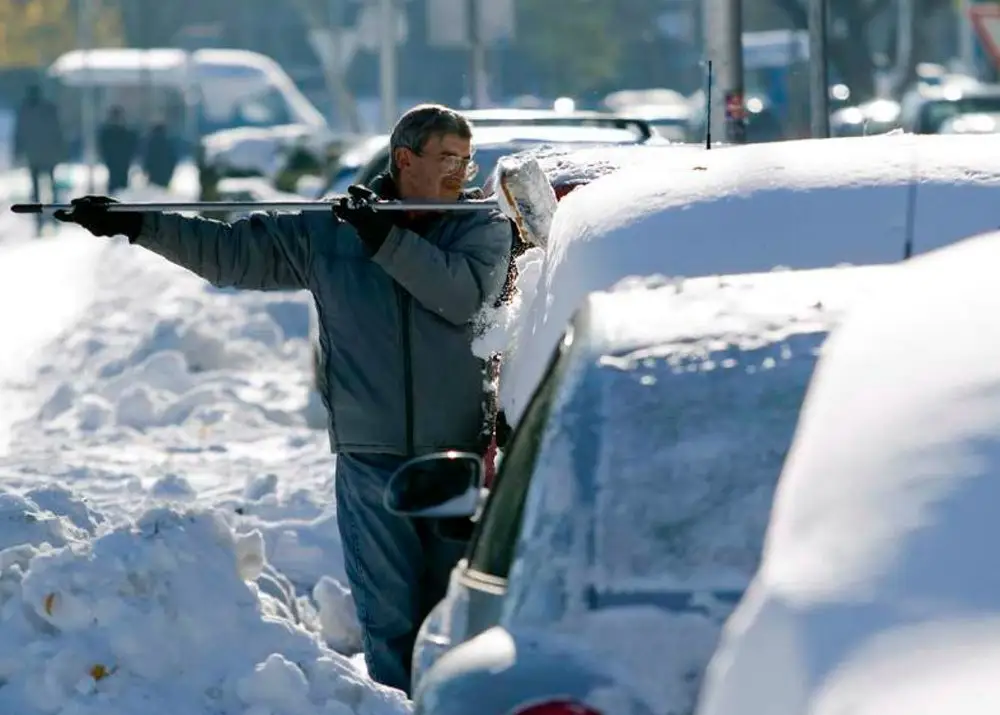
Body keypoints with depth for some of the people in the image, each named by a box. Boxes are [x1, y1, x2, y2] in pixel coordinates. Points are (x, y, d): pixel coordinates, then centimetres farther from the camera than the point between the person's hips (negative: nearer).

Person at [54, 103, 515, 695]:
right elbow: (234, 251, 11)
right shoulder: (326, 231, 8)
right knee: (389, 618, 0)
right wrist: (137, 225, 5)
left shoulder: (485, 226, 3)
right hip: (371, 455, 1)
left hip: (460, 453, -1)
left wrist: (386, 241, -19)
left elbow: (465, 292, -16)